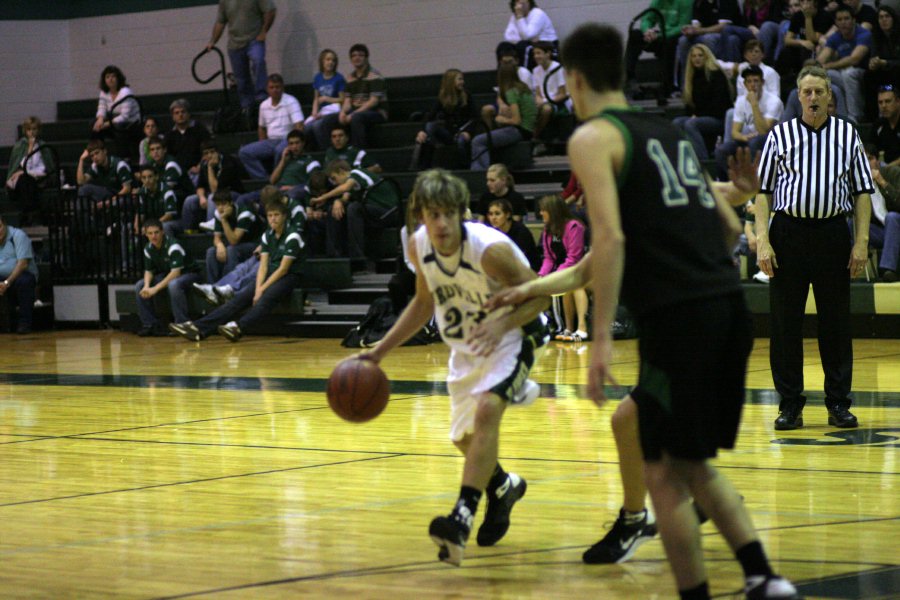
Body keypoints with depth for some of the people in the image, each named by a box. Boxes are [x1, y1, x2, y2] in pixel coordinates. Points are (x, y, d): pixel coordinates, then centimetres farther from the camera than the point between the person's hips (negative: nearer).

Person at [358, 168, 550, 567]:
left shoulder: (490, 249, -30)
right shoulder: (419, 245, -12)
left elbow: (538, 296, -22)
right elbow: (424, 302, 6)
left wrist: (501, 324, -40)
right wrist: (379, 352, 2)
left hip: (511, 335, -7)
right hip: (465, 344, 7)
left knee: (486, 408, -31)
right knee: (464, 437, 14)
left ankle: (462, 516, -36)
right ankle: (503, 487, 46)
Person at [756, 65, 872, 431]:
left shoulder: (847, 134, 9)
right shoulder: (780, 135, 7)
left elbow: (862, 191, 8)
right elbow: (763, 191, 5)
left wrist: (862, 242, -1)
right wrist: (762, 241, -6)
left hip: (833, 233, 0)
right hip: (788, 232, 0)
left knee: (836, 321, 3)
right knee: (785, 322, 1)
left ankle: (839, 403, 11)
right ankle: (790, 404, 8)